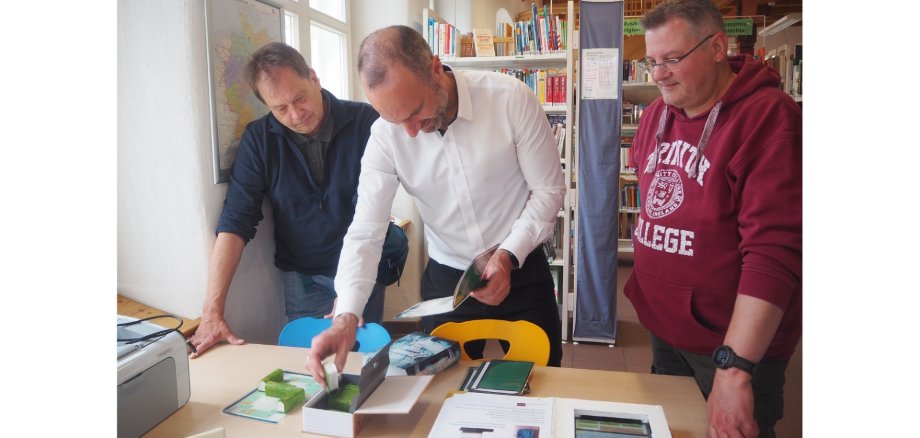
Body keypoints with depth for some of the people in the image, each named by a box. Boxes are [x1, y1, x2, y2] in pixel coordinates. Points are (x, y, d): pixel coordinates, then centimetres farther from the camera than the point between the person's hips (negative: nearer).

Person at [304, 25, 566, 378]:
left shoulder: (510, 99, -20)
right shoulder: (385, 135, -15)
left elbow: (549, 189, -11)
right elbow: (366, 230, -15)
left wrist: (508, 256, -23)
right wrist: (346, 316, -29)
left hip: (522, 271, -1)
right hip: (445, 279, 2)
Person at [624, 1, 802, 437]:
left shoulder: (770, 117, -19)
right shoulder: (657, 115, 3)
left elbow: (775, 251, -27)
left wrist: (734, 366, -30)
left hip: (737, 342, -6)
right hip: (662, 325, 7)